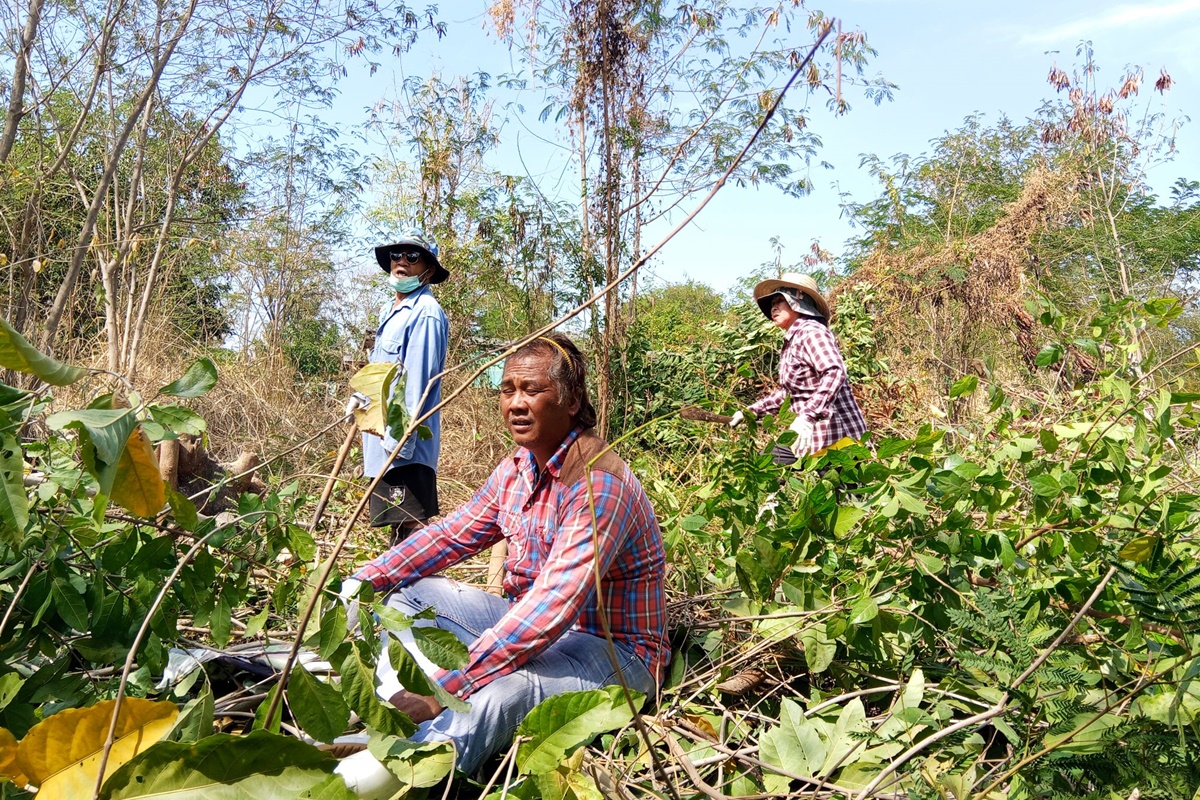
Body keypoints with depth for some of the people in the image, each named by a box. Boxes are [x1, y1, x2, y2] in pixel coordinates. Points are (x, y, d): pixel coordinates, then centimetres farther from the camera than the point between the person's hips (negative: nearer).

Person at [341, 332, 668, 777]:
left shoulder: (599, 483, -25)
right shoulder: (518, 466, 4)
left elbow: (553, 608, -33)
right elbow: (452, 533, 12)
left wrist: (447, 685, -36)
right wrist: (367, 579, -3)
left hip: (612, 650, -9)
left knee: (499, 687, -40)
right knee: (405, 590, 3)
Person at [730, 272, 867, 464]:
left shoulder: (811, 331, -12)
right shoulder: (792, 340, 17)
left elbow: (834, 373, -28)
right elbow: (787, 392, 26)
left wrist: (806, 417, -38)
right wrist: (750, 412, 23)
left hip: (833, 436, -10)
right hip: (815, 435, 10)